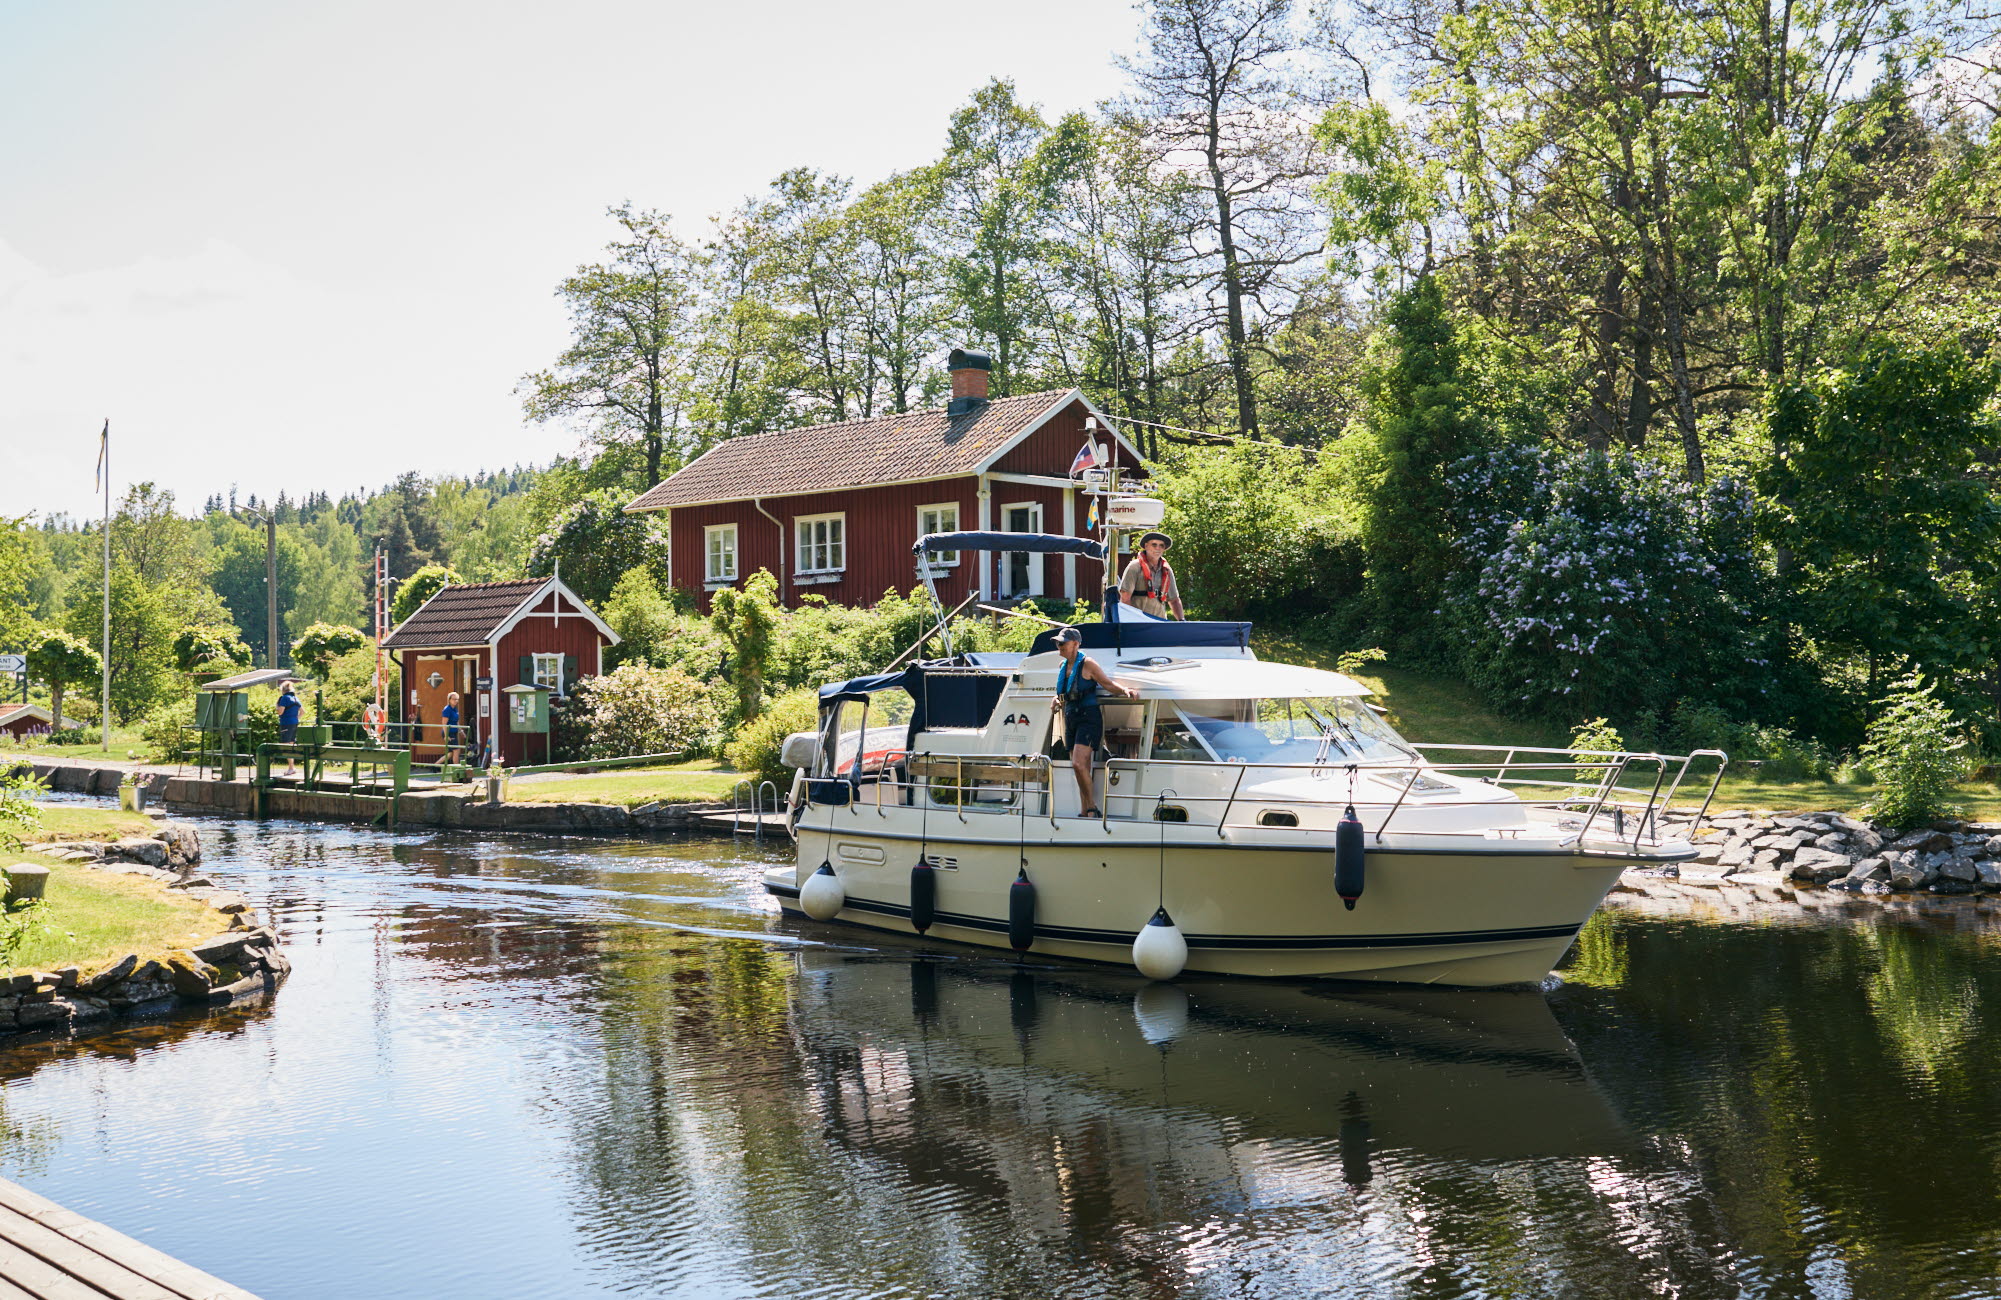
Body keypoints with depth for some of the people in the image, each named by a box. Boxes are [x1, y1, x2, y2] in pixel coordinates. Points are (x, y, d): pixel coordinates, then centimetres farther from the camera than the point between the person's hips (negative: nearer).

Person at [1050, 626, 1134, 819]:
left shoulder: (1087, 663, -7)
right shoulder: (1064, 666, 14)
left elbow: (1108, 684, -10)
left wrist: (1125, 691, -27)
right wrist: (1056, 702, 6)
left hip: (1088, 718, -8)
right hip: (1071, 720, 8)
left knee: (1078, 763, -20)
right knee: (1082, 769, 7)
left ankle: (1092, 807, -10)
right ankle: (1085, 812, 10)